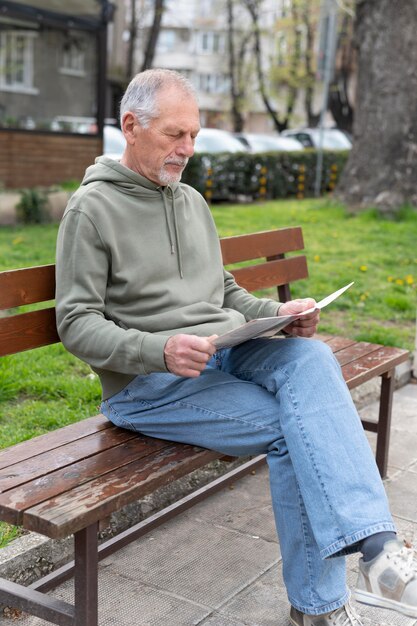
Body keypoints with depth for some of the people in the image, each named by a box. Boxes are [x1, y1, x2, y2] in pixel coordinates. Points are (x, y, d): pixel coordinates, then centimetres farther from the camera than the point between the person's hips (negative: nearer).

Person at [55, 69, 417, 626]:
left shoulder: (192, 201, 18)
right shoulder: (92, 208, -4)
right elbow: (76, 324, -9)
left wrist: (276, 314, 2)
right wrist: (159, 350, -25)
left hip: (226, 352, 6)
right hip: (148, 382, -5)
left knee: (310, 357, -26)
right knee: (290, 430, -25)